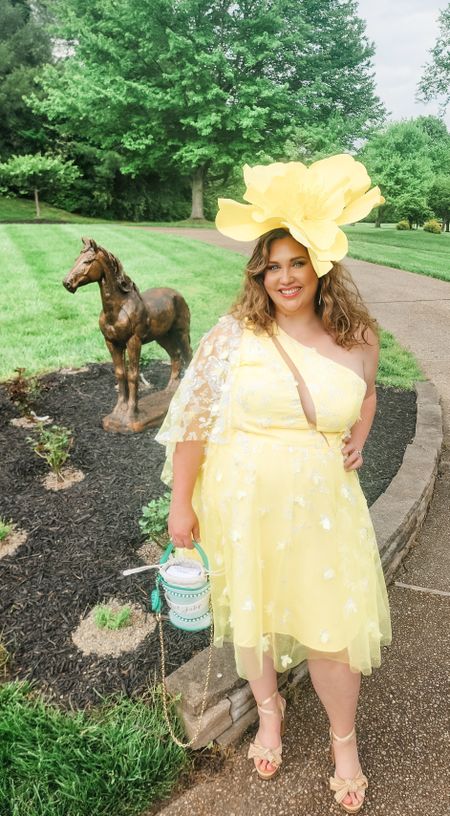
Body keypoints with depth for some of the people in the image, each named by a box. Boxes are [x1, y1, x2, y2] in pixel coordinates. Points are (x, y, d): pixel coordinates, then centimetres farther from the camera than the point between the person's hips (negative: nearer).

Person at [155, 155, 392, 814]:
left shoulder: (357, 337, -3)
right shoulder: (234, 333, -11)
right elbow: (192, 419, -7)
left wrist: (360, 435, 0)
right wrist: (181, 505, -5)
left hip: (321, 505, 1)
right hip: (241, 503, 0)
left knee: (332, 627, 11)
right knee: (248, 610, 19)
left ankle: (344, 740, 42)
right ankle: (268, 708, 51)